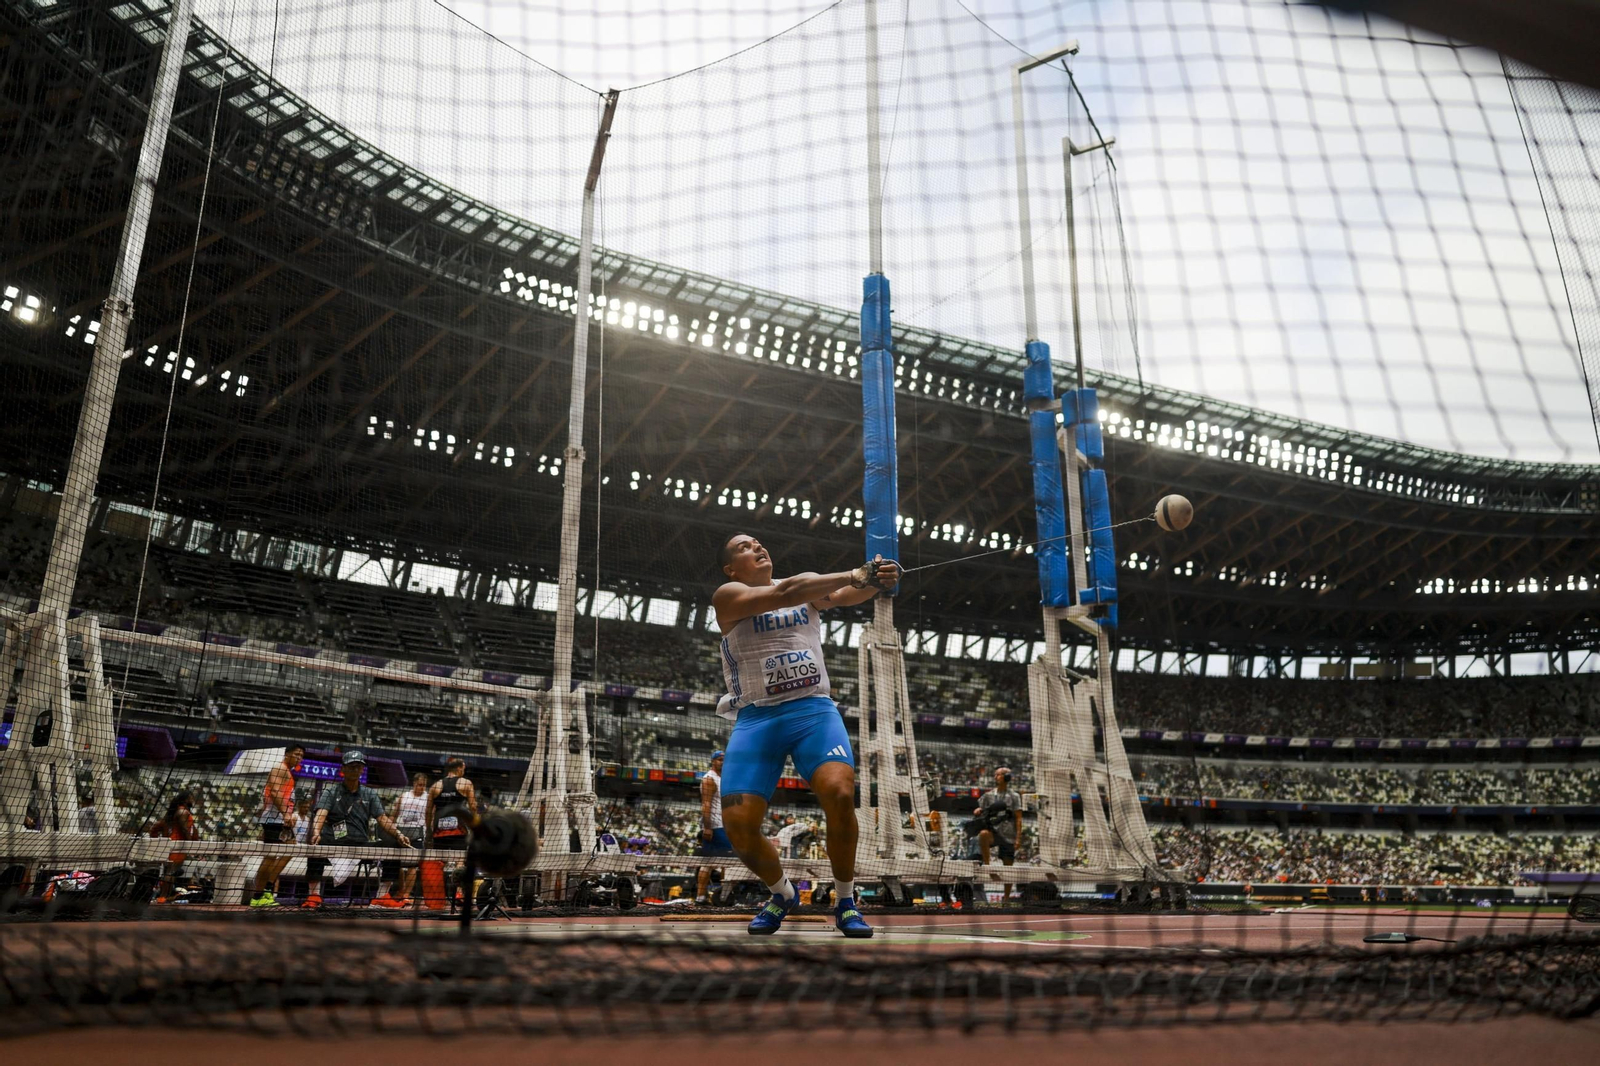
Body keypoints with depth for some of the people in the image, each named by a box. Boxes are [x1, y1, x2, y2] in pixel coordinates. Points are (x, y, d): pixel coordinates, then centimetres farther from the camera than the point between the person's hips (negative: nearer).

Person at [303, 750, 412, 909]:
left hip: (361, 844, 3)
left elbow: (382, 818, 6)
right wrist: (316, 832, -33)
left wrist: (398, 835, -12)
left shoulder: (370, 795, 15)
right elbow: (321, 814, -12)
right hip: (335, 844, -3)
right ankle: (314, 896, -20)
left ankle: (382, 896, 0)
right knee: (315, 844, -34)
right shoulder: (330, 793, 7)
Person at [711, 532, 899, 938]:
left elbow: (843, 595, -8)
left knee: (840, 794, -23)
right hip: (756, 718, -1)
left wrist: (873, 581, -31)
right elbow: (782, 594, -18)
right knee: (738, 824, -11)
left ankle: (845, 901, 1)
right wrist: (853, 574, -26)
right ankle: (782, 894, 20)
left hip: (813, 709, 1)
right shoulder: (727, 596, 0)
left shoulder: (807, 586, 13)